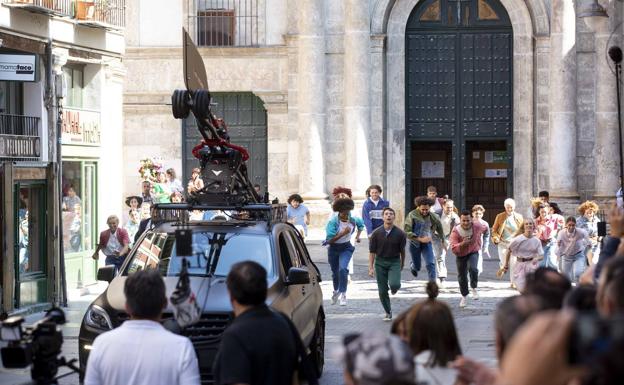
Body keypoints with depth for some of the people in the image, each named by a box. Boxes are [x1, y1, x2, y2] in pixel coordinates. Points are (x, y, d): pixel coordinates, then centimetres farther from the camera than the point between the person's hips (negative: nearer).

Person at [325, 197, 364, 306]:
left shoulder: (353, 220, -11)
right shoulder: (333, 222, -22)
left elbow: (361, 224, 15)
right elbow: (330, 240, -25)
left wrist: (358, 235, 0)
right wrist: (343, 233, -31)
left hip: (346, 248, 0)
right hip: (334, 249, 0)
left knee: (343, 269, -22)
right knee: (335, 272, 15)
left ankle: (343, 294, -16)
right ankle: (336, 291, 44)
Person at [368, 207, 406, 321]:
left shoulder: (399, 233, -7)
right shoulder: (376, 233, -6)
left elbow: (402, 251, 6)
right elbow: (372, 251, -2)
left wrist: (402, 264, 16)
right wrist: (371, 267, -6)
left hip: (394, 261, -1)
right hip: (380, 262, 1)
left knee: (394, 284, -23)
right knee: (382, 291, 2)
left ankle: (394, 288, 16)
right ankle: (388, 313, 19)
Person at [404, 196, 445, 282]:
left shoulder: (434, 217, -8)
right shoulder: (412, 215, -18)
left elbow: (440, 229, 11)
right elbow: (407, 231, -20)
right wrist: (420, 239, -27)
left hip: (427, 243, 2)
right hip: (415, 243, -1)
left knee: (431, 263, -14)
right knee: (417, 267, 13)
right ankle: (412, 266, 50)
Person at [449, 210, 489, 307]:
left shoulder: (477, 226, -21)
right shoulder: (455, 232, -27)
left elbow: (484, 229, 7)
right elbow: (454, 249, -32)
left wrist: (479, 238, 21)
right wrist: (463, 244, -49)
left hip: (473, 252, -1)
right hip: (461, 255, 1)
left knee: (472, 268, -29)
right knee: (462, 276, 10)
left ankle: (474, 288, -3)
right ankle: (464, 296, 34)